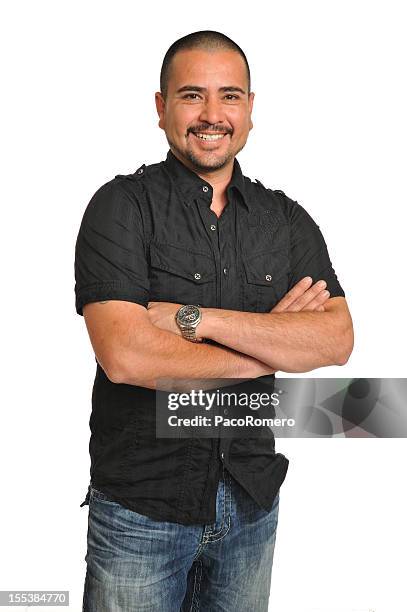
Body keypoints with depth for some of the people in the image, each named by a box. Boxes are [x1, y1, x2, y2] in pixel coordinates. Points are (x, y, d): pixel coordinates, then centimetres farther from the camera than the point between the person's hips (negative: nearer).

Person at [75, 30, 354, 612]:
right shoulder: (121, 206, -9)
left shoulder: (287, 219, 3)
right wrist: (272, 346, -13)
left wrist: (196, 318, -20)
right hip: (140, 508, -3)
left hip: (253, 505, 4)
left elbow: (338, 340, -10)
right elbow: (123, 356, -22)